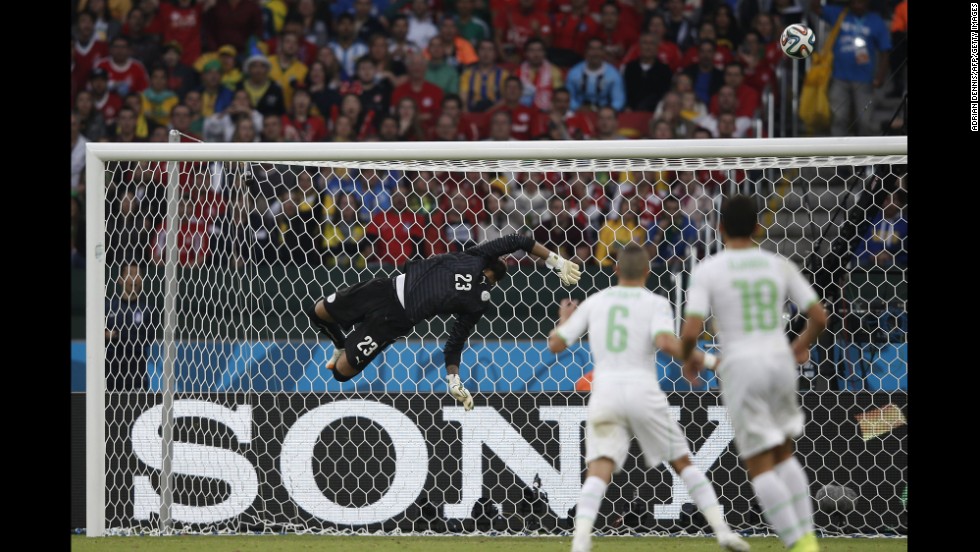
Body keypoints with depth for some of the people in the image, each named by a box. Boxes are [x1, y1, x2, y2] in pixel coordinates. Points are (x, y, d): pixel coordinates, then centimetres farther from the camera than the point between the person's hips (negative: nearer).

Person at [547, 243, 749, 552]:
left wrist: (563, 320, 35)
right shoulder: (655, 303, 4)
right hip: (644, 393, -1)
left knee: (598, 473, -7)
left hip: (604, 395, 1)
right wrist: (709, 361, -6)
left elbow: (555, 345, 13)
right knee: (683, 463, 14)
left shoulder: (594, 302, 13)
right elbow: (666, 343, -16)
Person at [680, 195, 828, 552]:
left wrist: (688, 358, 11)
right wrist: (802, 345, 27)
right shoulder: (779, 266, 6)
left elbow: (690, 331, -12)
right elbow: (819, 317, 6)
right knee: (783, 454, 22)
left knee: (760, 465, 3)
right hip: (780, 361, 4)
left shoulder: (708, 271, -4)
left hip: (741, 366, -4)